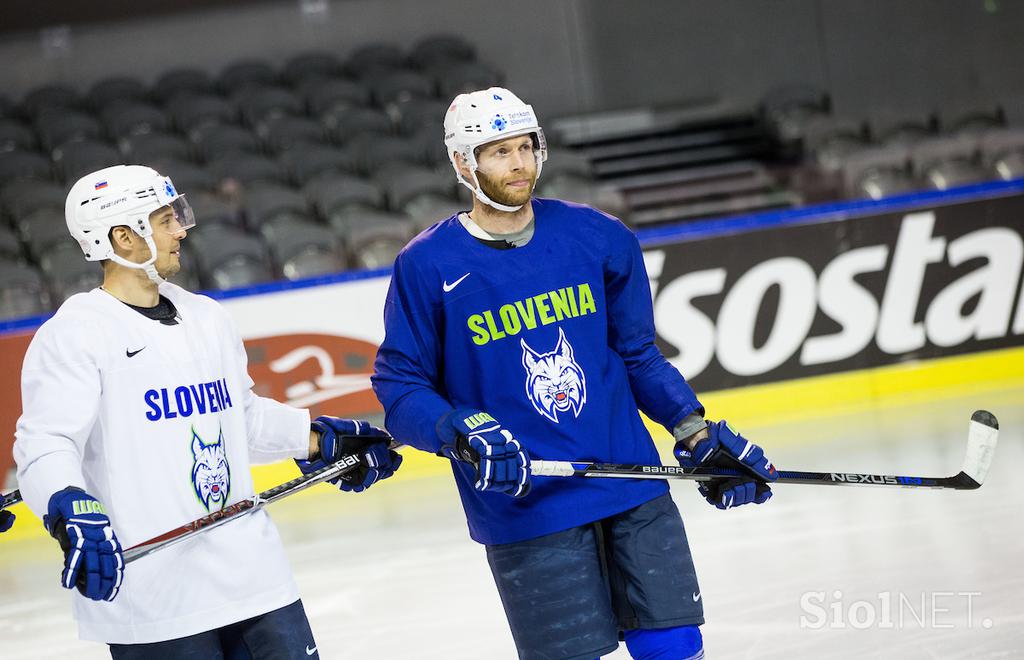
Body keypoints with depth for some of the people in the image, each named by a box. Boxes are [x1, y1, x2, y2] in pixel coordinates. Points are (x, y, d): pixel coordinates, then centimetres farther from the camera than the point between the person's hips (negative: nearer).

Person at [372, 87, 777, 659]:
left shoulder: (597, 237, 4)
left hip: (634, 492, 3)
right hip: (522, 509, -3)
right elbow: (400, 388, -3)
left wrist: (699, 433, 5)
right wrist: (462, 435, -20)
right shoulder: (427, 266, -5)